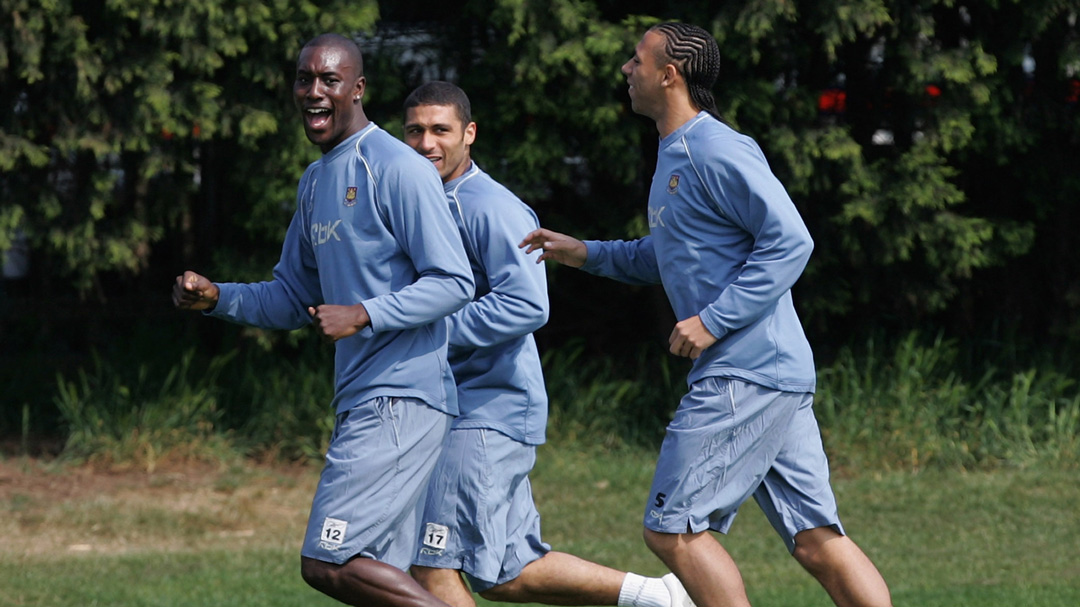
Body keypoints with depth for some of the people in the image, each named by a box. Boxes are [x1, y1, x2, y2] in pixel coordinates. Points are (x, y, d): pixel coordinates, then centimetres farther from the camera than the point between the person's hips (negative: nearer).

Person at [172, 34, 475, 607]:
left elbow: (454, 282, -13)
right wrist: (217, 298, 10)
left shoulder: (399, 169, -10)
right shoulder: (314, 183, 19)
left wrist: (364, 316, -24)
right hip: (359, 404, 9)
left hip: (402, 400, -9)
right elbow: (293, 298, 26)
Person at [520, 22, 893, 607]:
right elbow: (666, 257, 34)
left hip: (746, 376, -10)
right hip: (781, 374, 10)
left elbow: (790, 242, -18)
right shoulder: (673, 157, 20)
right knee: (816, 539, 4)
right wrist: (584, 253, 23)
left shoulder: (717, 152, -11)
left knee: (672, 526, -7)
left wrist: (712, 322, -19)